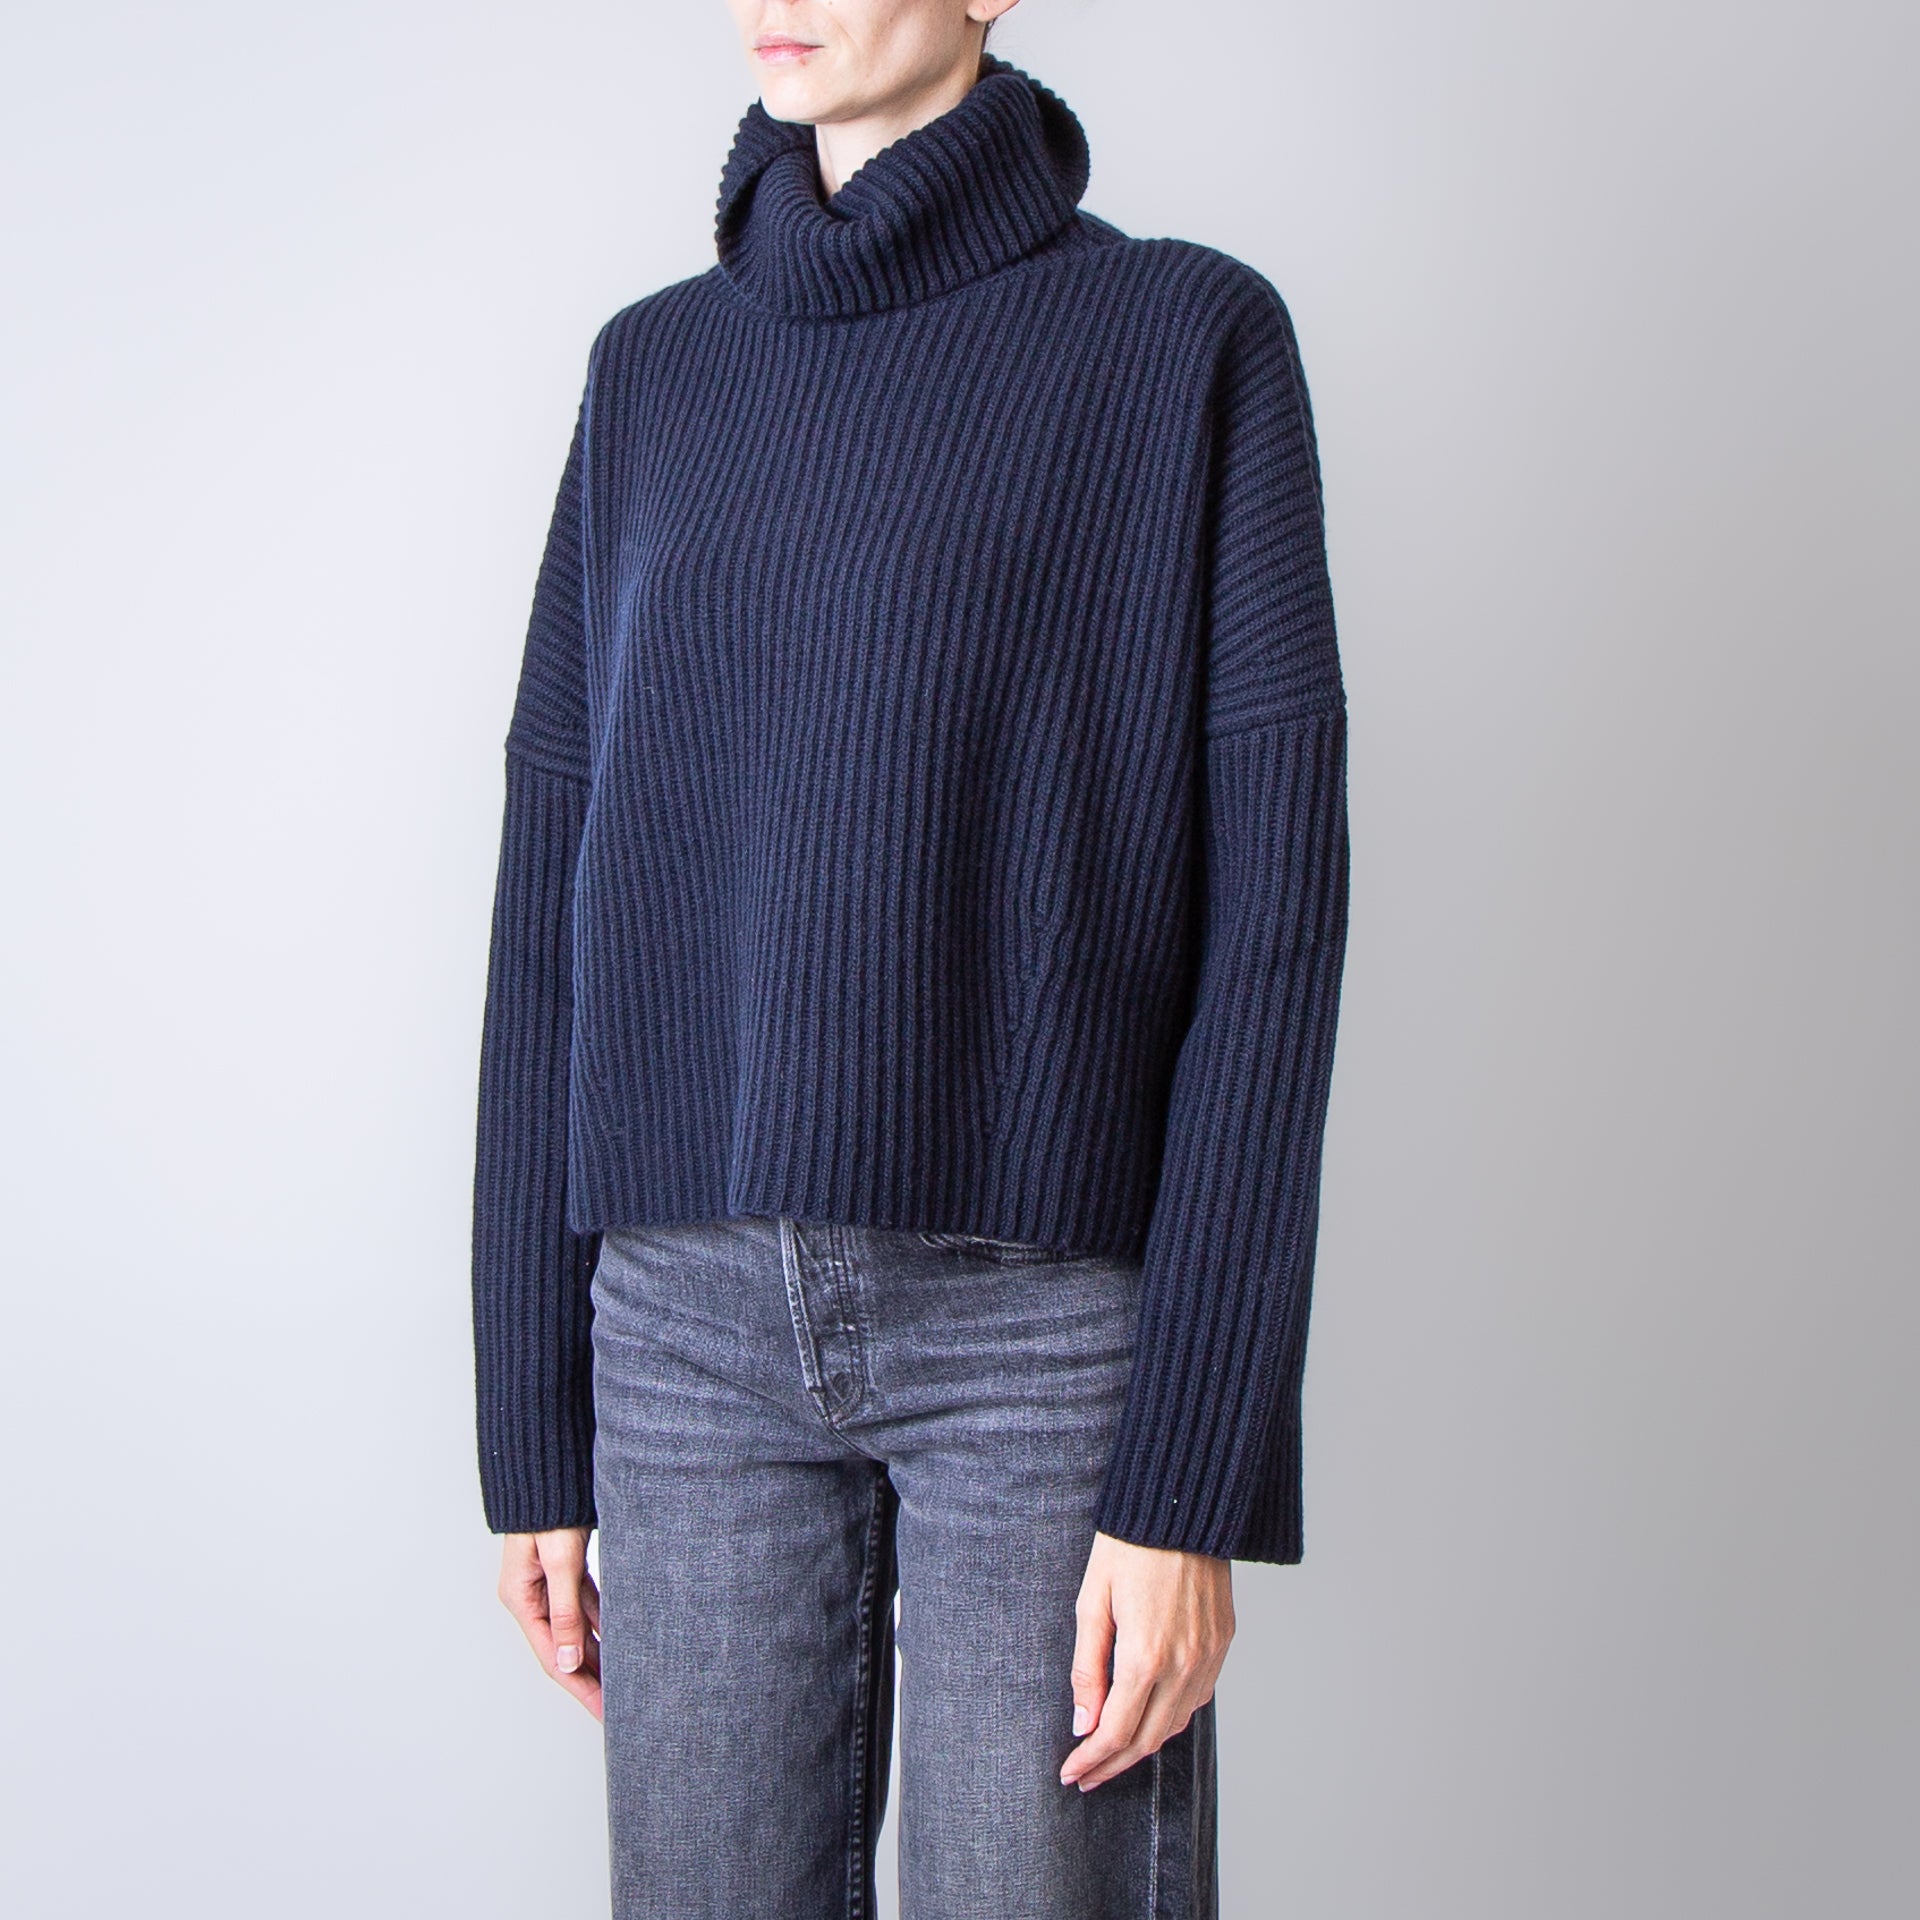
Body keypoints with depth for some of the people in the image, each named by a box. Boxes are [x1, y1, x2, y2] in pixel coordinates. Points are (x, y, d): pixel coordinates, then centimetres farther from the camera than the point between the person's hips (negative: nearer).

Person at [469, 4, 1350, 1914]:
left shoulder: (1195, 342, -3)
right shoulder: (658, 371, 10)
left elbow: (1272, 911, -8)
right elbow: (554, 906, 8)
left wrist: (1193, 1477, -13)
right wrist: (532, 1433, 7)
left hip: (1053, 1318, -4)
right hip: (705, 1321, 4)